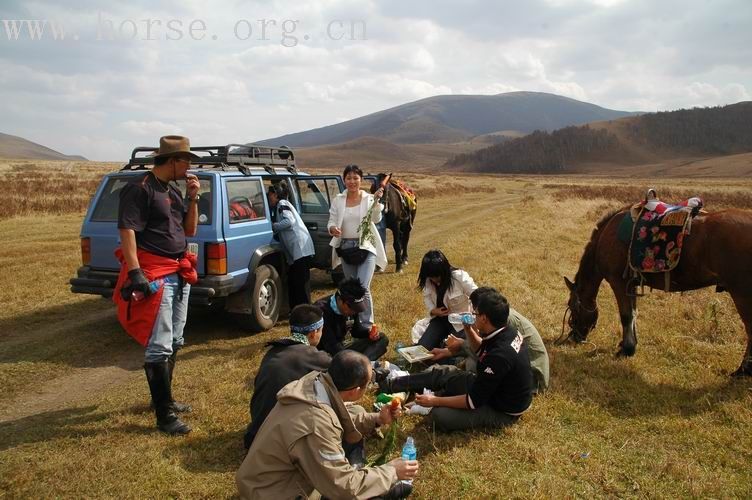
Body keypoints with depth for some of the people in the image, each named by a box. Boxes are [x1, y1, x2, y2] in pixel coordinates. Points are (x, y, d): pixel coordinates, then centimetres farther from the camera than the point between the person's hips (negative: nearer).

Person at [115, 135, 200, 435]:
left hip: (179, 273, 9)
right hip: (154, 274, -9)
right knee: (159, 347, -6)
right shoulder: (140, 188, -11)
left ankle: (163, 398, 32)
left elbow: (190, 230, 17)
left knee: (174, 342, 17)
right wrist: (135, 272, -25)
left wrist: (193, 199, 5)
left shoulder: (173, 191, 15)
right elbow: (127, 230, -18)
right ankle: (165, 416, 1)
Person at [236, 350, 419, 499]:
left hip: (285, 469, 8)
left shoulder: (315, 380, -13)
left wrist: (376, 419, 0)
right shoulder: (315, 425, -35)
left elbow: (340, 421, 9)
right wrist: (391, 472, -15)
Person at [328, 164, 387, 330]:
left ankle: (367, 324, -1)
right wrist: (333, 229, -20)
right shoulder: (338, 200, 4)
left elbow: (376, 219, -15)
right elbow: (331, 222, 2)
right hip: (346, 248, 3)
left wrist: (376, 201, -31)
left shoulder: (369, 198, -3)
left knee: (363, 288, -14)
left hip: (366, 247, -3)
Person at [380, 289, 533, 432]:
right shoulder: (508, 332, -8)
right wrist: (468, 329, -1)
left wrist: (435, 401, -19)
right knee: (439, 372, 7)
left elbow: (474, 401, -28)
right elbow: (481, 350, 16)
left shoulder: (499, 355, -36)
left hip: (502, 411, -8)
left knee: (440, 415, -23)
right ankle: (387, 385, 20)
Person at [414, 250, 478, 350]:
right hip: (440, 319, 4)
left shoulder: (460, 277, -25)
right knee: (422, 347, -11)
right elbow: (427, 296, 7)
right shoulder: (428, 280, -10)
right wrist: (432, 310, -13)